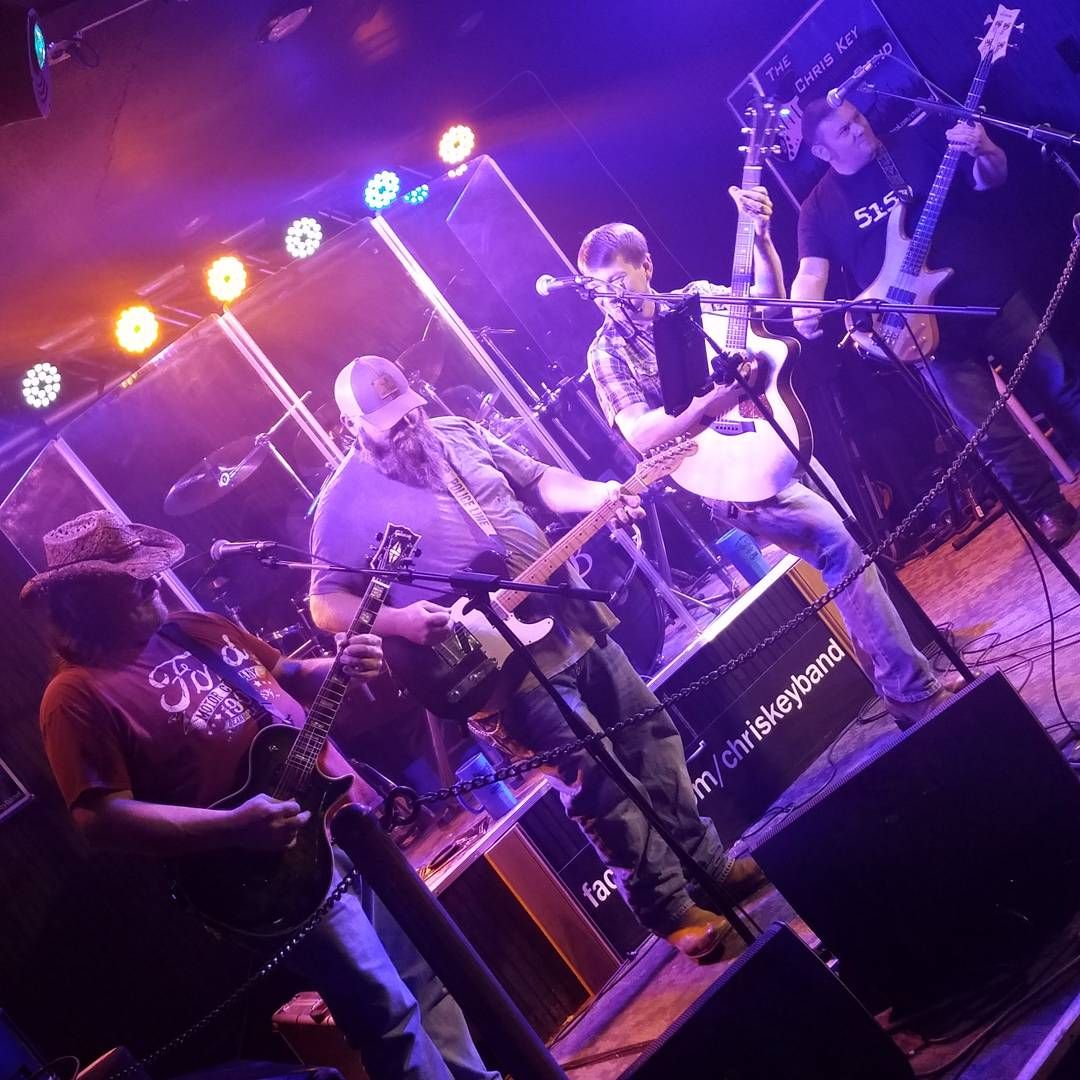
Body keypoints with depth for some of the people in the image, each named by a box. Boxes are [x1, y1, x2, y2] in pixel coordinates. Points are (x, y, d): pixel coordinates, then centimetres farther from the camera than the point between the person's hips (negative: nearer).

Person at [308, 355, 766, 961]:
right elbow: (326, 602, -10)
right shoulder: (348, 502, -9)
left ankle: (708, 863, 28)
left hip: (572, 616, 7)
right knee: (597, 776, -11)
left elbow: (538, 479, 14)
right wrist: (397, 620, -28)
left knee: (651, 732, 12)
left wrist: (597, 495, -5)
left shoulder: (459, 435, 8)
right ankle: (671, 909, 3)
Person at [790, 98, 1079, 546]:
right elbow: (811, 271, -7)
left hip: (994, 295, 1)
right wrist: (802, 308, -30)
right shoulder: (820, 207, 0)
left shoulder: (917, 141, 0)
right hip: (931, 329, -1)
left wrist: (982, 152, -23)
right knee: (994, 436, 2)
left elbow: (991, 178, 1)